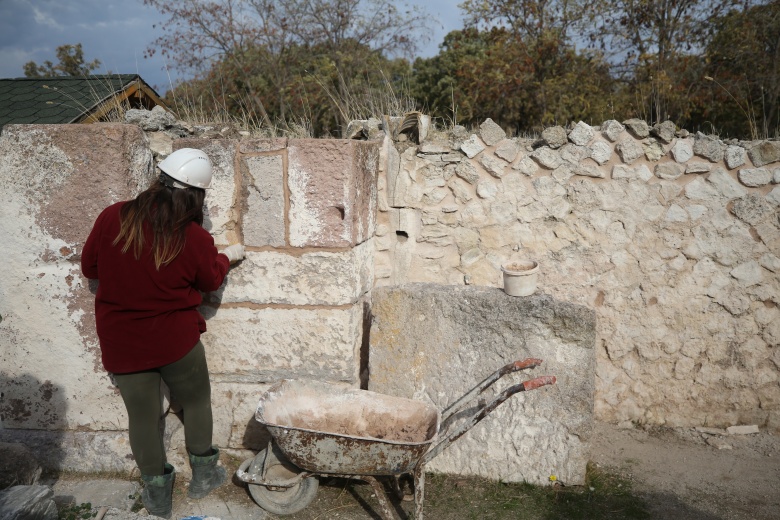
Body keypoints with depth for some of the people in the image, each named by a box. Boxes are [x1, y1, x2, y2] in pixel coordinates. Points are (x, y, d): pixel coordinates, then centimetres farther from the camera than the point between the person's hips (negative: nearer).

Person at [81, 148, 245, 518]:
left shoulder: (113, 217, -12)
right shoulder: (196, 238, -16)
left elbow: (89, 268, 1)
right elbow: (210, 281, 2)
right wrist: (228, 256, 20)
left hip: (122, 345, 2)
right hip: (176, 341, -2)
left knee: (143, 416, 15)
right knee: (197, 403, 21)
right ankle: (203, 476, 35)